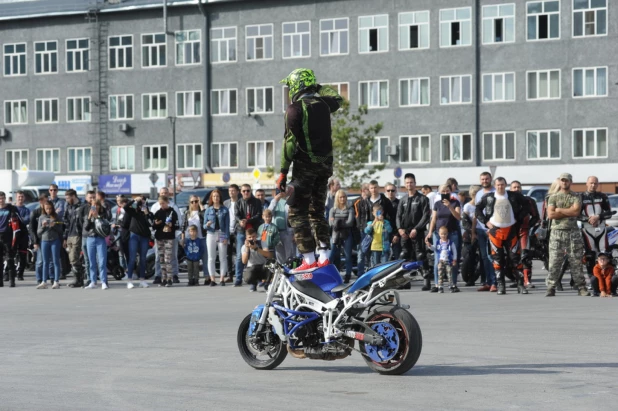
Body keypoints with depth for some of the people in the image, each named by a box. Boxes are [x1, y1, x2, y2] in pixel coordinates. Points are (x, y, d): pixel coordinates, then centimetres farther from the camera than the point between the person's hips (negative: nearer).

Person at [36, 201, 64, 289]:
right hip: (44, 241, 3)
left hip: (55, 240, -3)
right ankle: (44, 282, 10)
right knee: (45, 262, 7)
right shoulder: (42, 217, 8)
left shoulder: (56, 217, 1)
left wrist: (54, 226, -16)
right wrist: (43, 226, -9)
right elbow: (39, 232, 9)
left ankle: (56, 282, 2)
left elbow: (60, 230, 2)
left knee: (56, 261, 0)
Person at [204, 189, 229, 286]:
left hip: (221, 234, -2)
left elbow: (227, 224, 0)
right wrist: (207, 225, -17)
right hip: (211, 234, 2)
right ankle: (212, 279, 5)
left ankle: (222, 278, 3)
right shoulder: (208, 210, 8)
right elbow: (204, 226, 7)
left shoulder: (224, 209, 3)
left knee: (223, 258, -1)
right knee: (211, 258, 2)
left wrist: (226, 237, -8)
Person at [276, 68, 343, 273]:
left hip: (305, 164, -7)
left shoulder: (295, 109, -12)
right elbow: (337, 99, 31)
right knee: (317, 210, 16)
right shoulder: (323, 104, 6)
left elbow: (290, 142, -14)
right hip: (326, 164, 7)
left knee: (298, 213, -3)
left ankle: (309, 259, -9)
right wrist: (318, 88, 36)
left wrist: (283, 172, -11)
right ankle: (324, 254, 10)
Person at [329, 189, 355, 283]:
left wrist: (337, 223, -8)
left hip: (347, 236, -2)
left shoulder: (350, 209, 4)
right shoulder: (333, 210, 11)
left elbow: (350, 222, -8)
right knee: (333, 257, -3)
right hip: (335, 236, 2)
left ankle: (347, 276, 4)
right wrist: (344, 223, -13)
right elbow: (330, 222, -3)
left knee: (348, 256, -1)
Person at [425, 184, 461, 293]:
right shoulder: (437, 204, 11)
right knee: (437, 261, -1)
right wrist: (430, 232, -2)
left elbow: (458, 217, -7)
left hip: (452, 234, -2)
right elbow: (433, 220, 9)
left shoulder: (455, 203, 5)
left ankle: (454, 285, 0)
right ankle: (436, 284, 2)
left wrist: (450, 207, -19)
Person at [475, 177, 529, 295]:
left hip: (511, 230, 0)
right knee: (497, 259, 0)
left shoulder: (514, 196, 1)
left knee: (515, 257, -2)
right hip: (495, 230, 0)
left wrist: (519, 218, 2)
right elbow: (478, 210, 11)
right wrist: (486, 221, 1)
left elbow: (526, 205, 11)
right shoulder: (488, 197, 2)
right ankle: (501, 286, 4)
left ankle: (520, 285, 4)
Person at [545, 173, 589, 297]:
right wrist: (569, 212, -6)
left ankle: (581, 288, 5)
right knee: (554, 262, -3)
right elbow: (550, 215, -5)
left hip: (573, 232, 0)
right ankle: (551, 288, 0)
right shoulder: (553, 197, 8)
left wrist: (560, 210, -7)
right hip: (557, 232, 0)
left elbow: (576, 211, -10)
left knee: (576, 261, 2)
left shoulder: (576, 197, 8)